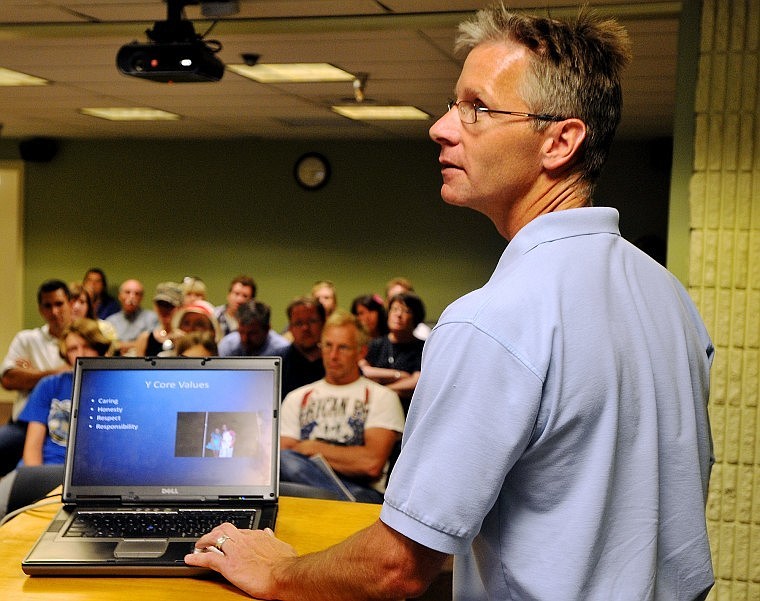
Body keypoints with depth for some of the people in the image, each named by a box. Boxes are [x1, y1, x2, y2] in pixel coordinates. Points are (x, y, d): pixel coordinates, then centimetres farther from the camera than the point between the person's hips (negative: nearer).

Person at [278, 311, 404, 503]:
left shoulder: (381, 397, 13)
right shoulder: (297, 398, 25)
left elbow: (372, 464, -4)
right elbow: (280, 461, 13)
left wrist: (313, 448, 2)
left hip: (363, 490, -4)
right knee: (283, 459, -32)